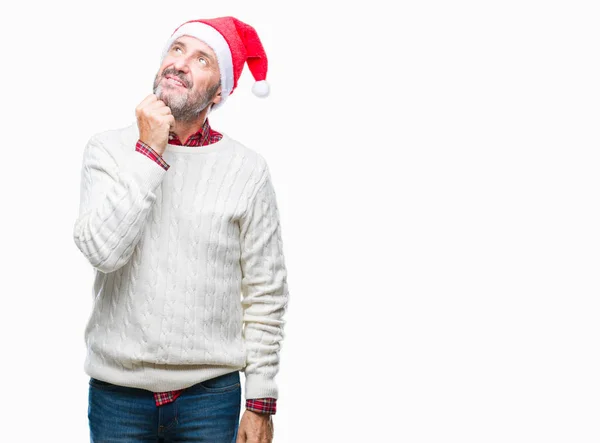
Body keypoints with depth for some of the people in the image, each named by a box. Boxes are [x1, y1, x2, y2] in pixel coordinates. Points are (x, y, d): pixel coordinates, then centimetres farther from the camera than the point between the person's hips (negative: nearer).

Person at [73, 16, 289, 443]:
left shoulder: (248, 169, -3)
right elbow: (101, 250, -16)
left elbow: (266, 297, -1)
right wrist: (150, 152, -16)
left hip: (211, 392, 0)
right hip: (117, 391, 1)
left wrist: (260, 403, -1)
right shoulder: (108, 149, 0)